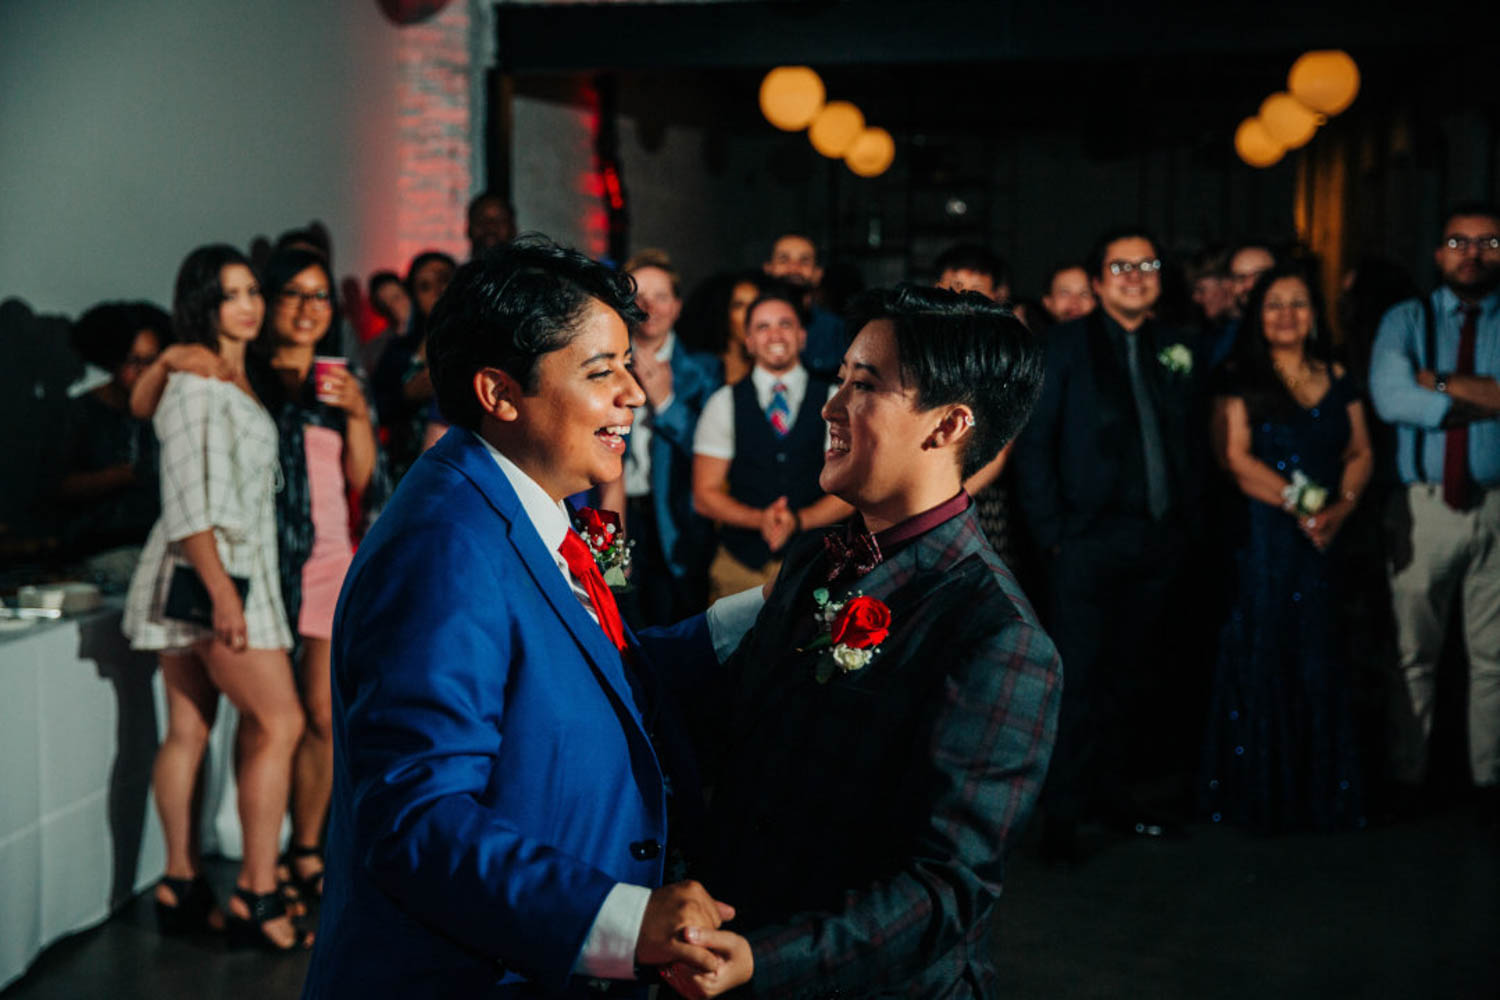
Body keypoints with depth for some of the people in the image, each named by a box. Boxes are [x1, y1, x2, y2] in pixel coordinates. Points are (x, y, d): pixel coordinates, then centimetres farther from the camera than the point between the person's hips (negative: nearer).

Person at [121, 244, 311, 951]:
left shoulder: (235, 381, 18)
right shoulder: (195, 382, -11)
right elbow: (188, 496, -17)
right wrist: (221, 589, -23)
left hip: (235, 569, 9)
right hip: (213, 570, -9)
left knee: (188, 730, 9)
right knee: (279, 722, -8)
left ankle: (181, 888, 13)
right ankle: (256, 897, -6)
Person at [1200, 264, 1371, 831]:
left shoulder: (1337, 381, 14)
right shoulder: (1239, 381, 0)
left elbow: (1360, 453, 11)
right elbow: (1235, 457, -9)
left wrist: (1341, 507, -8)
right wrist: (1298, 505, -16)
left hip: (1324, 542, 4)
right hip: (1261, 539, -4)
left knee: (1320, 664, 3)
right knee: (1262, 661, -2)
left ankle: (1322, 791, 13)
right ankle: (1261, 791, 7)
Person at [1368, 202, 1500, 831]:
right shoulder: (1406, 321, 4)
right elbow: (1390, 399, -14)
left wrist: (1440, 383, -13)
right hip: (1423, 505, 0)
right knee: (1414, 650, 8)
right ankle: (1406, 774, 19)